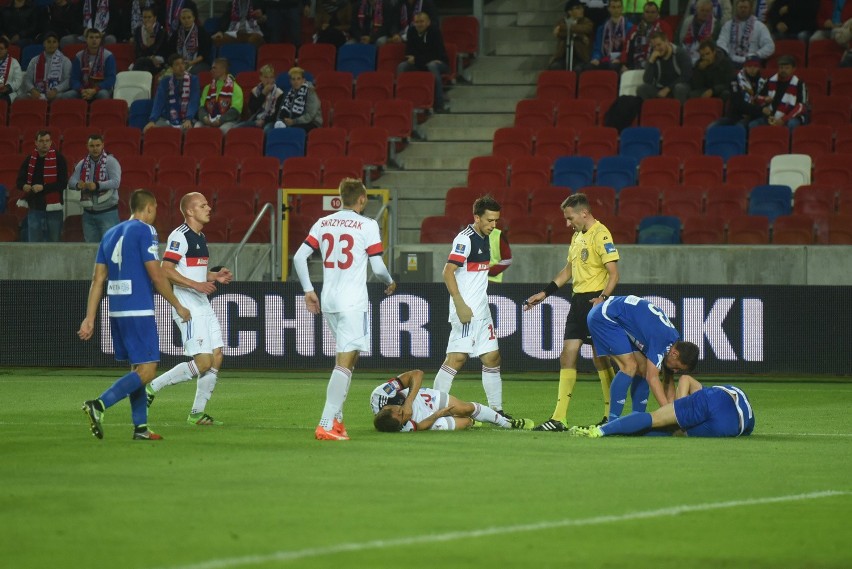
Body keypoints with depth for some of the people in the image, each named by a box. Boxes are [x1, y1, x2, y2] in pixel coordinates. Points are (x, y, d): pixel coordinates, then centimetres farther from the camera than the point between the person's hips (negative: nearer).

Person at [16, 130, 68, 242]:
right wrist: (24, 186, -12)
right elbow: (20, 181, 12)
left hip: (53, 209, -3)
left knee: (53, 243, 4)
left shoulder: (58, 159, -4)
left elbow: (63, 183, -11)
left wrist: (43, 187, -19)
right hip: (34, 209, 3)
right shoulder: (29, 160, 7)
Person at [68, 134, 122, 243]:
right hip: (88, 213, 5)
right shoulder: (82, 164, 9)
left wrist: (97, 185, -31)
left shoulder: (111, 162, -6)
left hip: (107, 212, -5)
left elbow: (116, 182, -18)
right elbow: (71, 181, 3)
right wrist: (78, 185, -21)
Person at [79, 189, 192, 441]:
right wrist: (178, 306, -1)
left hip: (117, 312, 8)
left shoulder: (111, 234, 15)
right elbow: (157, 276, -12)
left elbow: (98, 280, 12)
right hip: (139, 311, -8)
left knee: (137, 368, 14)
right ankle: (99, 404, -21)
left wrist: (89, 319, 11)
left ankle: (140, 427, 11)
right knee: (146, 370, -7)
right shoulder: (144, 231, -7)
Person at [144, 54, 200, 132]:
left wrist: (188, 120, -30)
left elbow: (193, 102, -11)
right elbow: (158, 102, -8)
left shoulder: (193, 80, 0)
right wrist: (152, 120, -26)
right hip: (167, 120, 1)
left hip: (185, 122, -1)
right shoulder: (165, 81, 3)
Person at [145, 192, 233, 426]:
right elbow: (166, 270, -21)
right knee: (203, 361, -13)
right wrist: (196, 284, -27)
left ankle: (197, 413, 10)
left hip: (203, 305, 10)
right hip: (188, 307, -10)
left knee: (217, 358, 4)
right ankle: (152, 387, -2)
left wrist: (215, 276, 11)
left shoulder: (200, 238, 17)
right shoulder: (180, 236, -13)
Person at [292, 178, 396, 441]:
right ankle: (326, 425, -16)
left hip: (328, 301, 6)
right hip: (353, 302, -6)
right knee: (344, 362, -8)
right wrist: (390, 283, 14)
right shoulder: (367, 226, -6)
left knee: (348, 357, 21)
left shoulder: (323, 223, 9)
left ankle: (336, 418, 18)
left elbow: (299, 257, 5)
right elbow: (378, 267, -7)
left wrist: (308, 290, 12)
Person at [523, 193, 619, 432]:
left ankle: (611, 416, 5)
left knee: (600, 357, -4)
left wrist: (602, 298, -27)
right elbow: (568, 270, 26)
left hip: (594, 301, -9)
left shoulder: (601, 235, -12)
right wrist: (545, 293, 22)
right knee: (567, 355, 3)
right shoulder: (577, 235, 16)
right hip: (577, 300, 9)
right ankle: (559, 419, 2)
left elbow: (613, 273, -16)